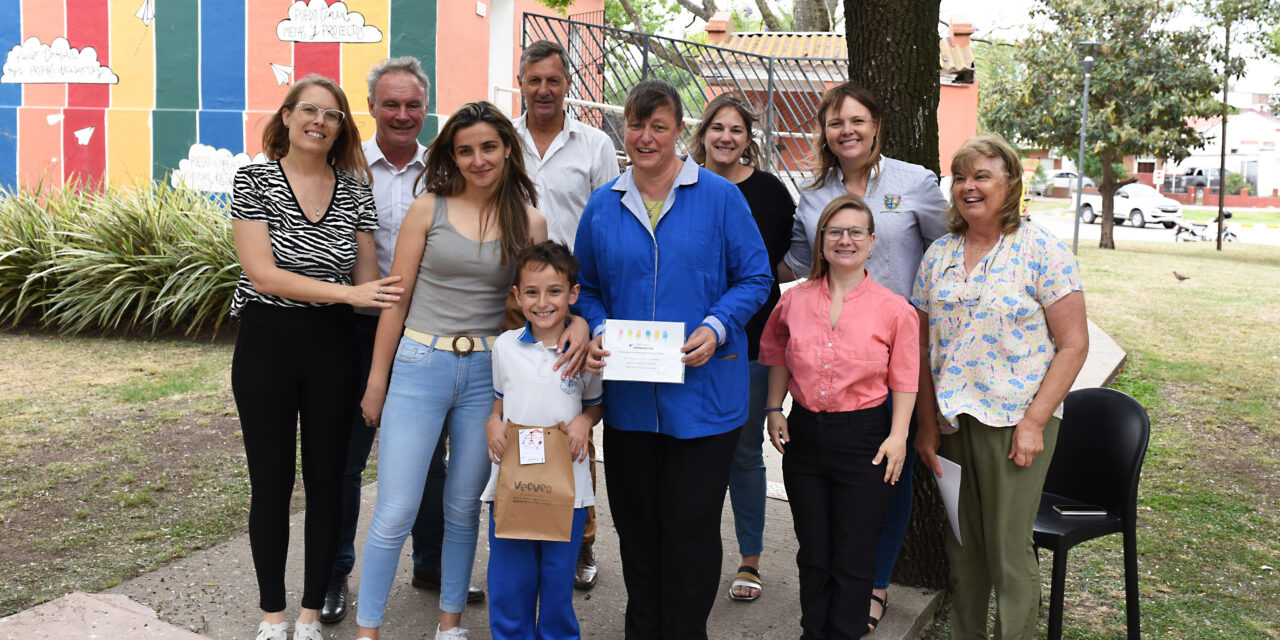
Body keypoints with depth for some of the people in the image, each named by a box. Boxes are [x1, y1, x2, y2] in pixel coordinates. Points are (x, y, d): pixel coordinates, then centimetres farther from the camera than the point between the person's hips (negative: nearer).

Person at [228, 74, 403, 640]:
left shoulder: (354, 191, 4)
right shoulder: (254, 180, -5)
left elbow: (371, 281, 6)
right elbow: (262, 275, -14)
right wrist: (350, 293, -19)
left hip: (332, 346, 2)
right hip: (266, 343, -2)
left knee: (327, 477, 8)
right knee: (271, 481, 8)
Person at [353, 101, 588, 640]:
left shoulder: (529, 222, 4)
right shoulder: (428, 209, -1)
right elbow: (396, 300, 2)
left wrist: (578, 321, -9)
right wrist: (377, 381, 3)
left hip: (488, 373, 2)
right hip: (420, 366, -1)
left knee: (463, 509, 13)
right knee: (396, 512, -1)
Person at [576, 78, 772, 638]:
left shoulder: (720, 197, -2)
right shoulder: (602, 206, 8)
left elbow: (754, 278, -1)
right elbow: (586, 289, 13)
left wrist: (716, 328, -16)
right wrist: (596, 332, -6)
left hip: (702, 392, -3)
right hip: (628, 396, 3)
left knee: (691, 527, 4)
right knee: (636, 524, 14)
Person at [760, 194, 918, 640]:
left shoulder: (894, 309, -6)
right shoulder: (794, 300, 2)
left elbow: (904, 379, -2)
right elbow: (779, 358, 16)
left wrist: (898, 435, -9)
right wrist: (774, 410, 9)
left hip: (865, 439, -3)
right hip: (804, 435, 3)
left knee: (853, 558, 6)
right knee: (812, 552, 16)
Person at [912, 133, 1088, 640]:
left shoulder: (1041, 251, -5)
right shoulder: (938, 255, 8)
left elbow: (1073, 344, -7)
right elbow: (923, 346, 10)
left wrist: (1033, 422, -13)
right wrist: (928, 425, 5)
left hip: (1015, 421, -4)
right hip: (953, 421, 4)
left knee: (1009, 553, 2)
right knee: (962, 546, 14)